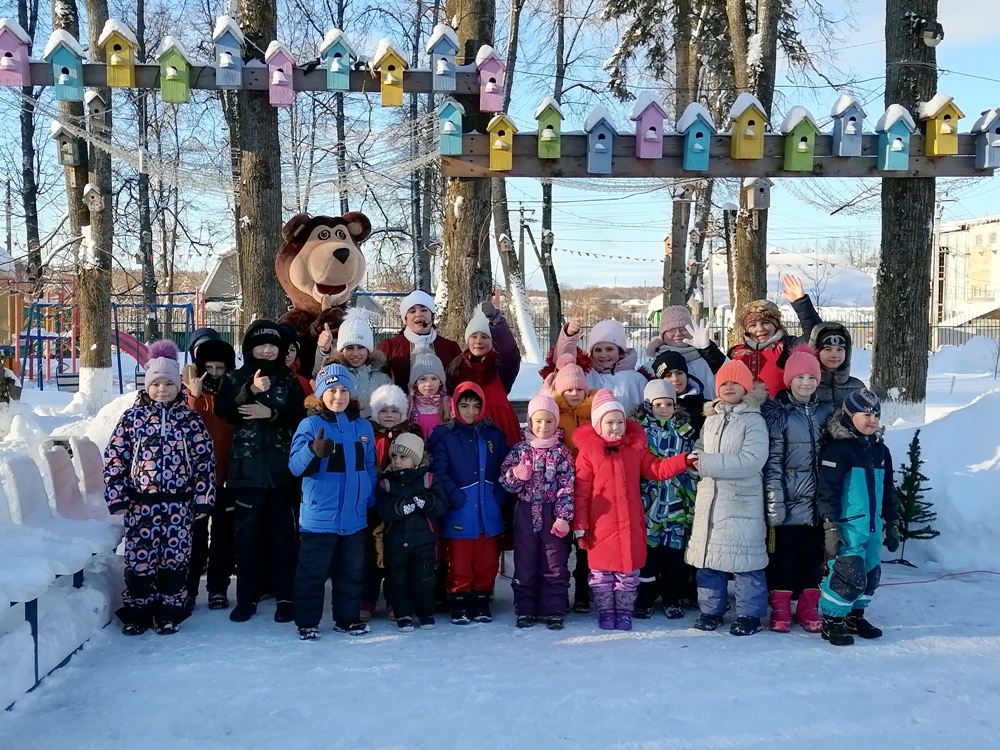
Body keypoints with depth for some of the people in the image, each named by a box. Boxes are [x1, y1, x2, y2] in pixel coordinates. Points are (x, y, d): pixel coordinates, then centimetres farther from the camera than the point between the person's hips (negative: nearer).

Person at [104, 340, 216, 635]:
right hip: (141, 502, 0)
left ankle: (169, 613, 20)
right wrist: (117, 497, -4)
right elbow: (114, 457, 1)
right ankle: (136, 614, 19)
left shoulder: (190, 419, 1)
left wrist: (202, 499, -3)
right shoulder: (133, 417, 2)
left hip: (178, 503, 0)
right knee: (139, 557, 4)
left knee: (175, 558, 6)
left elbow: (204, 459, 1)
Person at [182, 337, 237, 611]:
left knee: (223, 536, 7)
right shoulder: (190, 392, 1)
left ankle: (218, 588, 17)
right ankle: (187, 588, 14)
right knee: (194, 534, 4)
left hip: (226, 477, 2)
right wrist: (194, 394, -23)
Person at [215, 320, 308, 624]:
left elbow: (300, 415, -3)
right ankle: (247, 597, 13)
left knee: (283, 535, 3)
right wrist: (251, 390, -22)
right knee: (248, 534, 4)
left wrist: (271, 412, -17)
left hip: (283, 470, 0)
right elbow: (223, 410, -10)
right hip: (247, 469, 0)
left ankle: (285, 597, 11)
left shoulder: (289, 381, 9)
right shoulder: (234, 379, 7)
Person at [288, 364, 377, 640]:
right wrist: (314, 451, -38)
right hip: (319, 516, -4)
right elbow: (295, 466, -19)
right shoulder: (310, 425, -8)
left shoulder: (363, 426, 6)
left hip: (355, 516, 5)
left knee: (352, 571, 15)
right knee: (313, 572, 4)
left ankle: (348, 618, 28)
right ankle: (307, 622, 17)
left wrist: (371, 503, 11)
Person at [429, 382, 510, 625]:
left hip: (489, 511, 3)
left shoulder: (494, 434, 6)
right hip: (460, 512, -3)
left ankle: (482, 601, 25)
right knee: (460, 563, 5)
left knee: (487, 561, 11)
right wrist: (456, 497, -18)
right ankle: (460, 602, 20)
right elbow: (439, 472, -11)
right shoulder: (443, 435, -4)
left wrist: (500, 494, -4)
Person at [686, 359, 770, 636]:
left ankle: (750, 614, 12)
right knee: (708, 554, 10)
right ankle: (710, 610, 22)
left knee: (744, 557, -1)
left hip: (742, 500, -6)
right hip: (708, 498, 6)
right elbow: (700, 450, 20)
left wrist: (708, 464, -20)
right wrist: (696, 459, -6)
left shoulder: (753, 420, -7)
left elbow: (752, 459, -18)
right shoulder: (711, 419, 13)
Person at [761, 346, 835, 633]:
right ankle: (781, 608, 13)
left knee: (814, 553, 9)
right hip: (788, 500, -4)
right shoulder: (777, 413, -5)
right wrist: (775, 501, -14)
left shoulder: (826, 412, 9)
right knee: (784, 553, 2)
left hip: (818, 501, 4)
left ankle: (808, 607, 20)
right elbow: (772, 461, -9)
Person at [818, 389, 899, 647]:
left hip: (873, 527, 8)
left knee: (871, 574, 13)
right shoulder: (838, 449, -11)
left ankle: (855, 616, 31)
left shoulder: (880, 451, 13)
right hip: (848, 527, -8)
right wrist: (831, 527, -17)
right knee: (850, 575, -12)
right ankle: (831, 620, 4)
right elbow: (827, 491, -14)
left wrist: (892, 524, 19)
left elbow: (888, 491, 21)